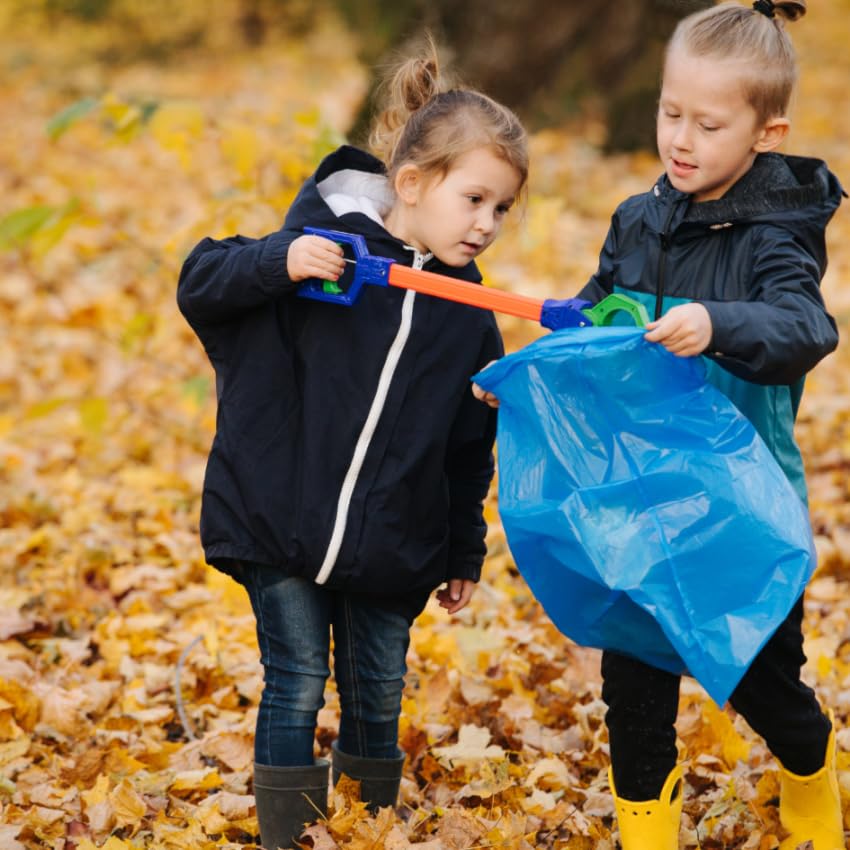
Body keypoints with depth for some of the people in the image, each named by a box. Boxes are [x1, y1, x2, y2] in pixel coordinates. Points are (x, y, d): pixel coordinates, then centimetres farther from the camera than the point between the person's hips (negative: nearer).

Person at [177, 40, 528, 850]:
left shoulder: (468, 317, 4)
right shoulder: (323, 247, -9)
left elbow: (469, 447, 11)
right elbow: (201, 284, -10)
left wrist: (465, 552, 14)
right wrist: (275, 262, -28)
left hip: (389, 544, 4)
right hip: (280, 519, -3)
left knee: (377, 694, 10)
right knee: (297, 686, -2)